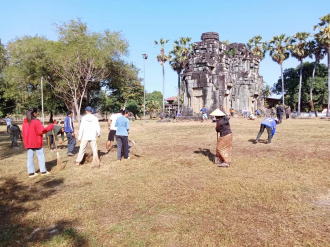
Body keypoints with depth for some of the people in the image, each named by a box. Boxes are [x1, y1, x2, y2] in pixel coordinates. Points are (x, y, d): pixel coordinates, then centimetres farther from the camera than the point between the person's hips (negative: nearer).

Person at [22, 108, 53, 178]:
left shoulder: (25, 122, 8)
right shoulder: (36, 122, -15)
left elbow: (24, 132, 12)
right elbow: (42, 131, -18)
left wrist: (26, 141, 18)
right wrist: (50, 127, -9)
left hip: (28, 143, 6)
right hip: (36, 142, -6)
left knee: (30, 157, 7)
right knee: (41, 156, 5)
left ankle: (31, 172, 10)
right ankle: (43, 171, 9)